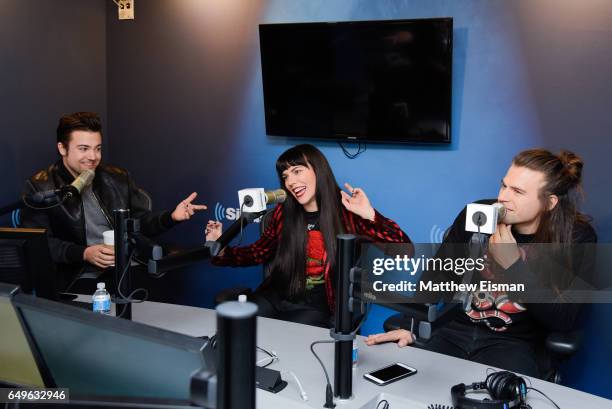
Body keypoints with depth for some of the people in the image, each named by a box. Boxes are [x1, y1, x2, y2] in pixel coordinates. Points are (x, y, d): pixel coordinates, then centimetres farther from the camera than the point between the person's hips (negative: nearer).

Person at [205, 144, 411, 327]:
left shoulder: (347, 213, -8)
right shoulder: (284, 212, 3)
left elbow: (403, 248, -13)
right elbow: (258, 252, 16)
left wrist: (370, 216, -26)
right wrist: (221, 250, 0)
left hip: (315, 306, -3)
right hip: (275, 297, 4)